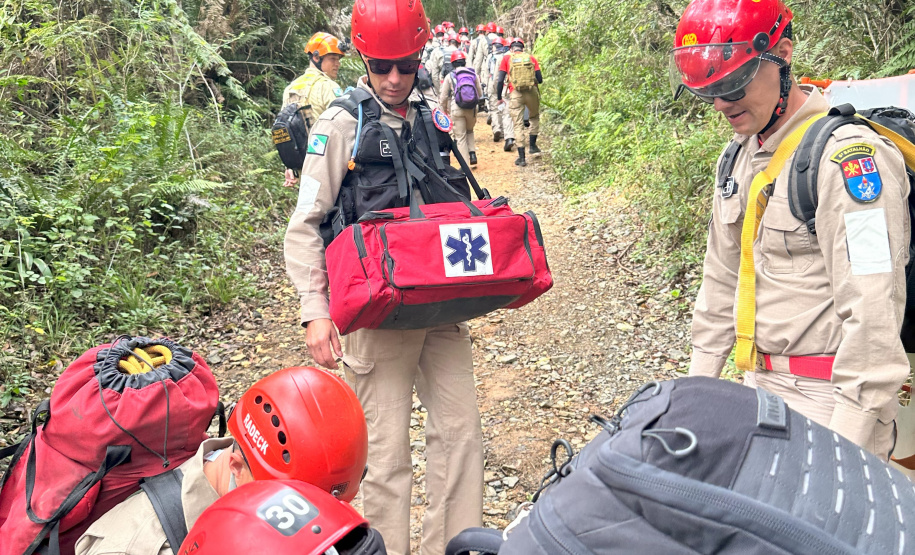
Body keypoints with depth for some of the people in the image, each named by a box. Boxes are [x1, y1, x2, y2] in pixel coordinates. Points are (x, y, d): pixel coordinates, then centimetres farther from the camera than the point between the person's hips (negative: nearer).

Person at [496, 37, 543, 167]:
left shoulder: (507, 58, 7)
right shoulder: (531, 58, 10)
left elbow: (500, 80, -1)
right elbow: (540, 79, 5)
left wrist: (499, 97, 9)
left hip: (515, 94, -1)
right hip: (532, 92, 1)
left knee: (518, 124, 3)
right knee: (535, 117, 27)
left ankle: (522, 157, 1)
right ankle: (533, 145, 24)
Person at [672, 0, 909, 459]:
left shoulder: (847, 155, -18)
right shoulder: (739, 156, 10)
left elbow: (873, 312, -22)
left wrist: (848, 441, -22)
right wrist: (700, 379, 17)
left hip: (829, 399, -8)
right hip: (760, 384, 8)